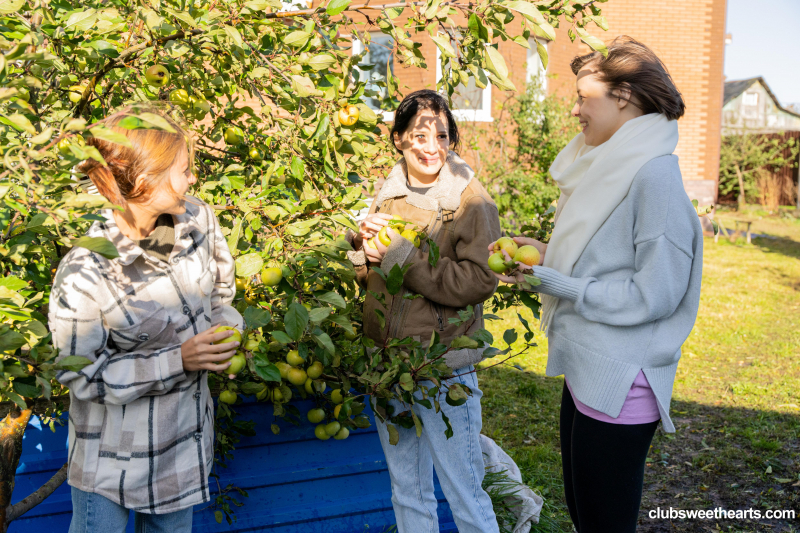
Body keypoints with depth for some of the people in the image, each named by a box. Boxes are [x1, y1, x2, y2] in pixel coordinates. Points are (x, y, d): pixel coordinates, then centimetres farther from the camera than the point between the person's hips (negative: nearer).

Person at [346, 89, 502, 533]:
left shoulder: (471, 199, -9)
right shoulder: (389, 193, 8)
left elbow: (480, 280, -19)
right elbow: (365, 275, 15)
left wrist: (406, 260, -18)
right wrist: (362, 241, -6)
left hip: (444, 367, -6)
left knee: (464, 494, 4)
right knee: (407, 492, 21)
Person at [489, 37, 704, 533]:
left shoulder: (653, 175, -18)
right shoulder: (612, 167, 12)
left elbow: (653, 293, -21)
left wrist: (555, 282, -18)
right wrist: (550, 256, 6)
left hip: (618, 385, -9)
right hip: (586, 372, 9)